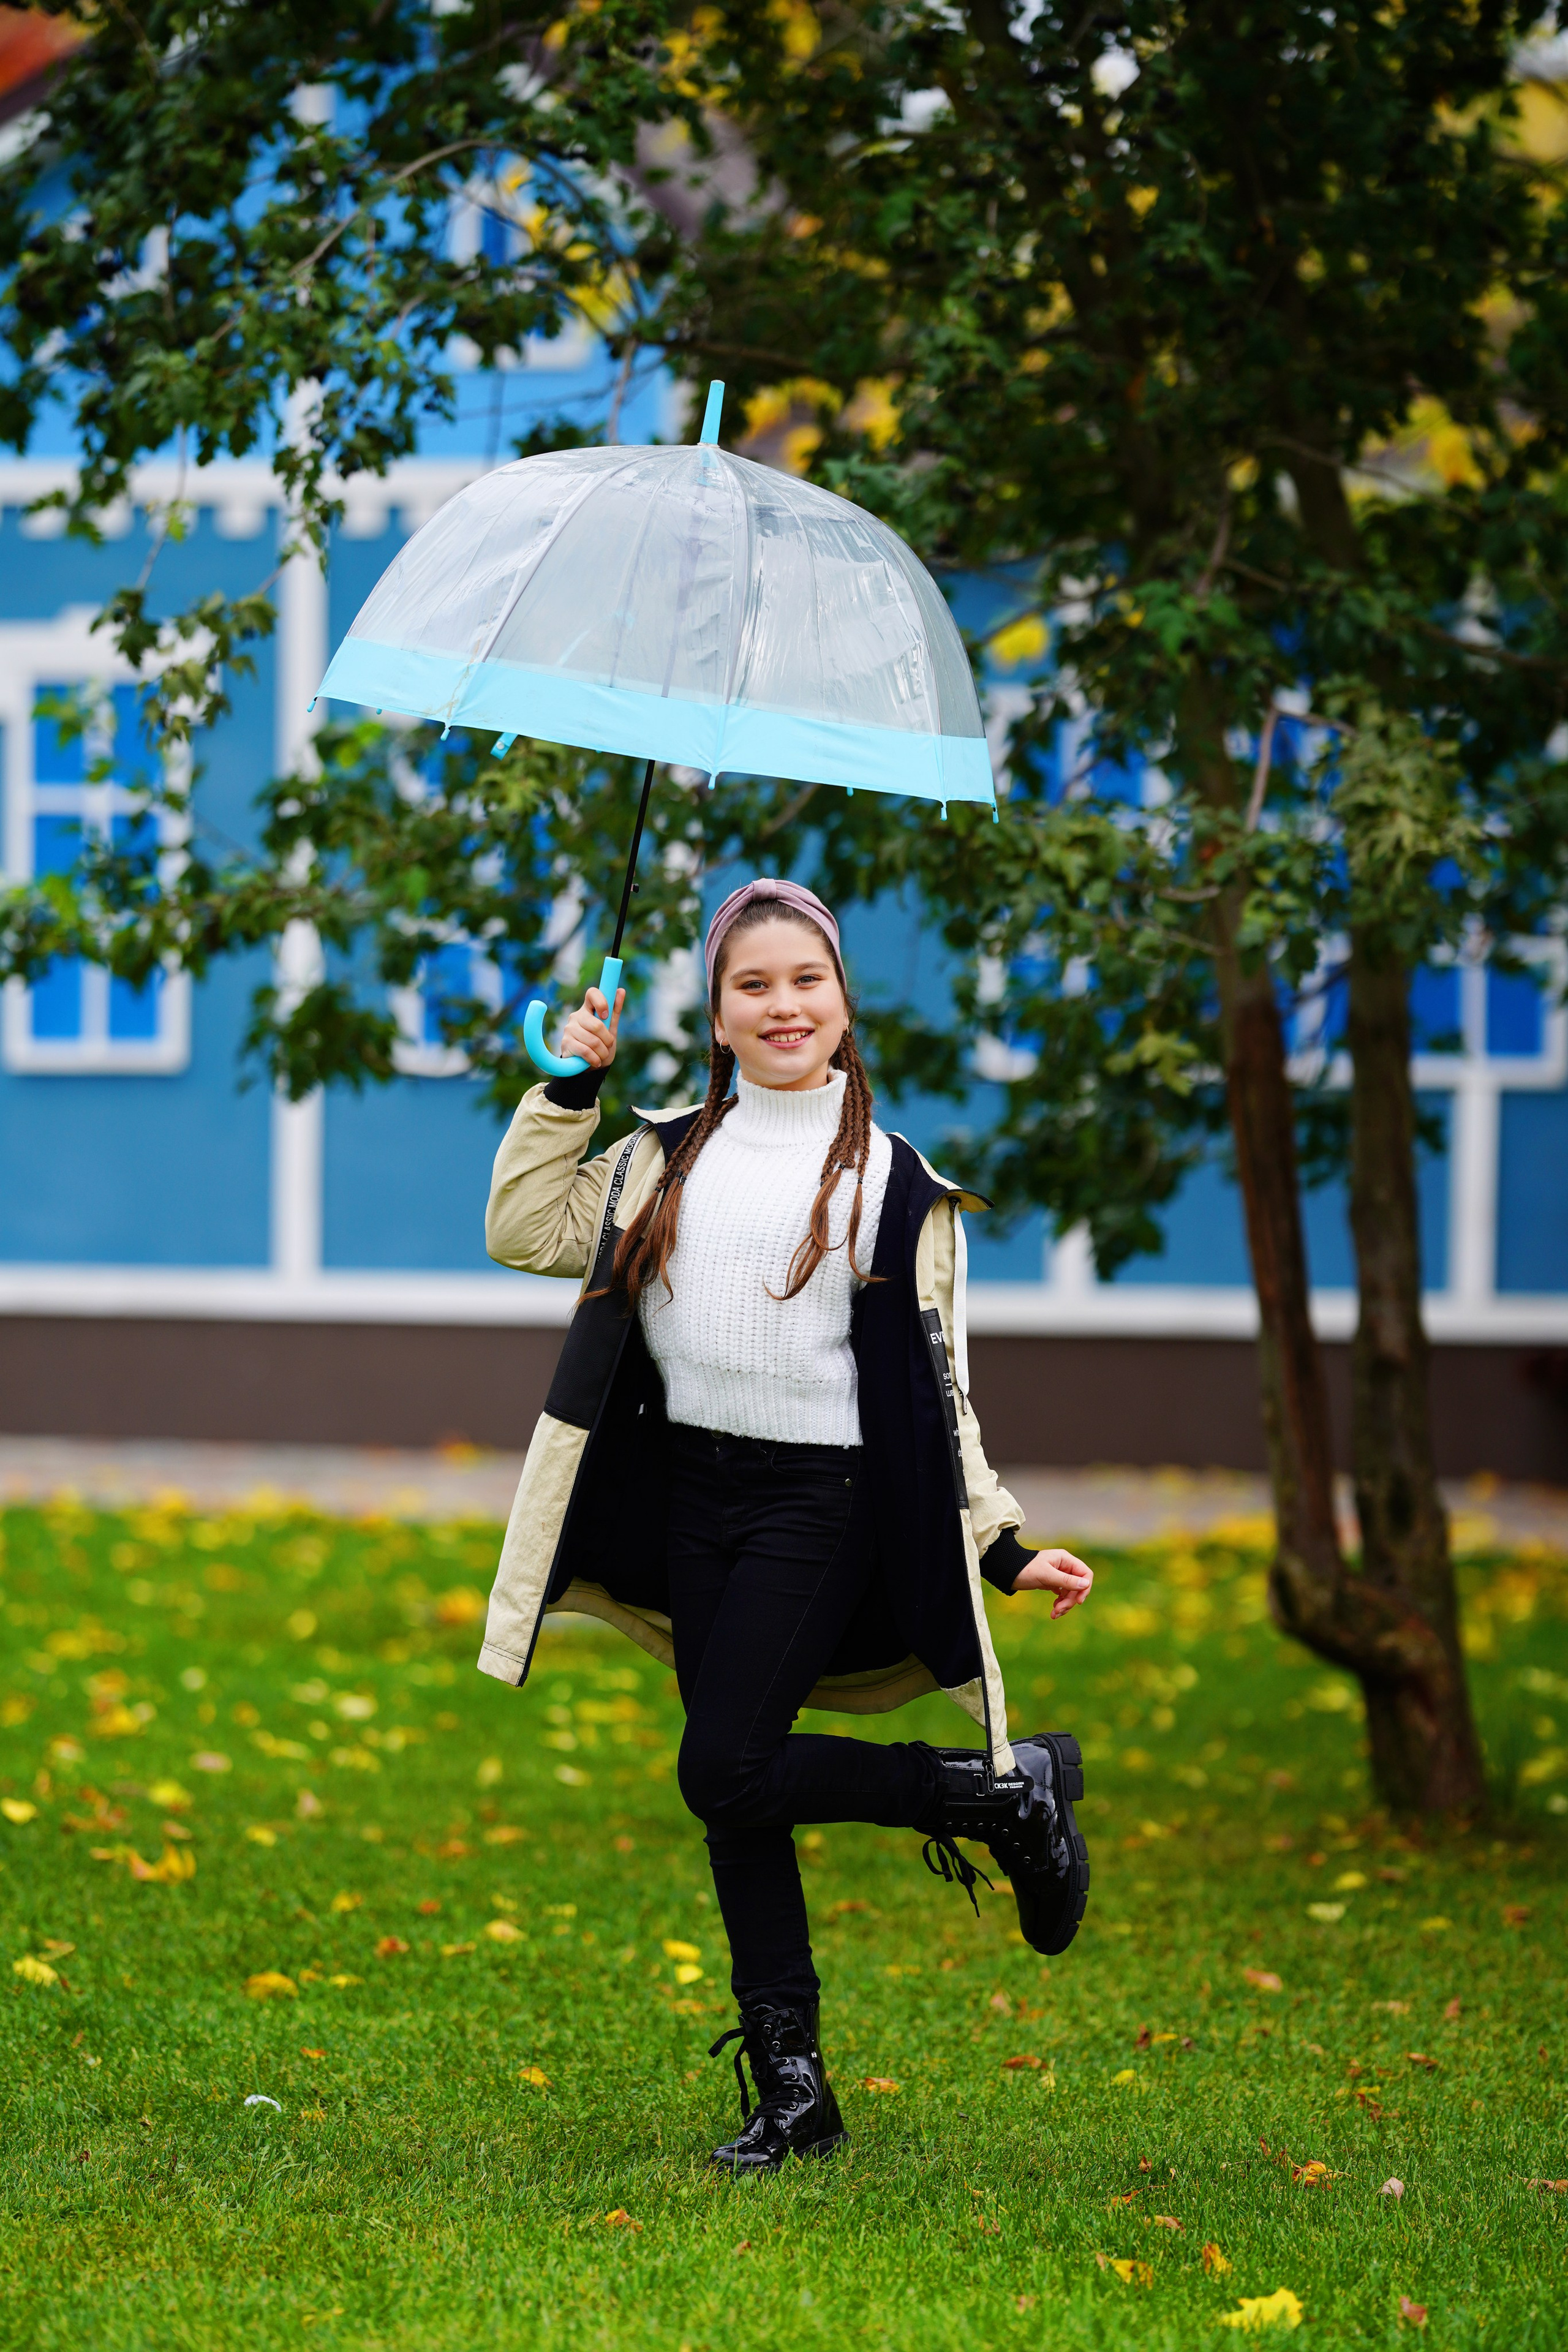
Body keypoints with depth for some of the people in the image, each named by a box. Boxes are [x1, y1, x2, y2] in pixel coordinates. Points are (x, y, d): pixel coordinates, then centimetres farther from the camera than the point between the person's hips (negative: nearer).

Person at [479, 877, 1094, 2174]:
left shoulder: (892, 1184, 1)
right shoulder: (666, 1159, 11)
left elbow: (935, 1386, 3)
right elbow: (524, 1228, 10)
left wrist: (1006, 1548, 0)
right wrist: (569, 1086, 5)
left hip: (817, 1499, -5)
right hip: (688, 1494, 5)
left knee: (728, 1769, -16)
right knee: (735, 1800, 5)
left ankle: (1011, 1791, 3)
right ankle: (791, 2086, 12)